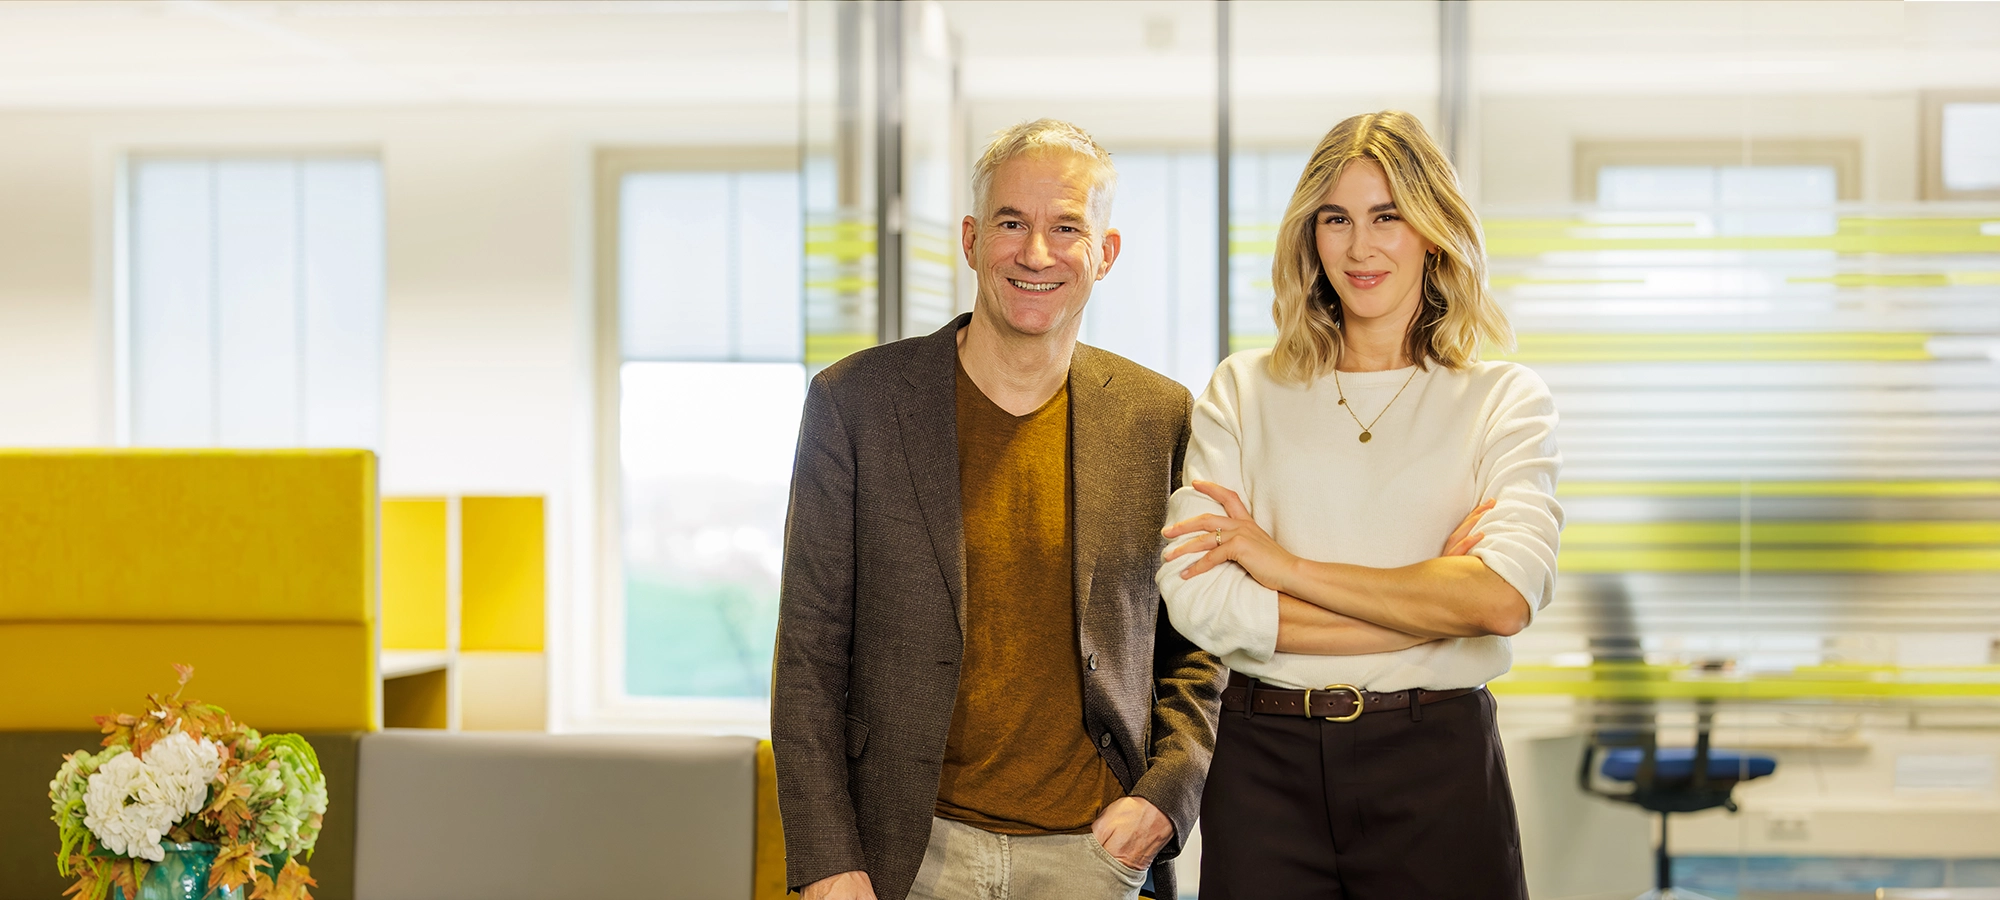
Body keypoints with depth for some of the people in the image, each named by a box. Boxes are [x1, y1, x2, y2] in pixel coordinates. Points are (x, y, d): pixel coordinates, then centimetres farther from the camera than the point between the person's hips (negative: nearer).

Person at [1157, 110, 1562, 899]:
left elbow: (1505, 599, -14)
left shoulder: (1507, 402, 3)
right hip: (1266, 766, 1)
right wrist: (1428, 602, -11)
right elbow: (1197, 600, -8)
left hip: (1436, 766, -1)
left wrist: (1289, 566, -10)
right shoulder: (1241, 391, 5)